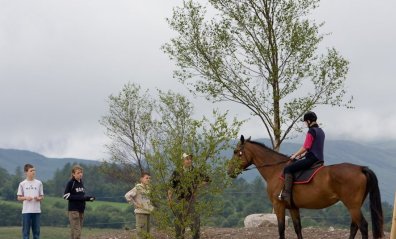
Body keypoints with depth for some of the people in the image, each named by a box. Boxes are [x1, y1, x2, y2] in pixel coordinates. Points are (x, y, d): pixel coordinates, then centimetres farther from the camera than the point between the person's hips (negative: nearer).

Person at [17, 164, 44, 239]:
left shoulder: (39, 183, 6)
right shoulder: (22, 184, 2)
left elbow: (42, 197, 11)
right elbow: (19, 198, 5)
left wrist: (38, 198, -11)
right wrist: (26, 198, -14)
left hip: (37, 211, 2)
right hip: (26, 211, -2)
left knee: (36, 231, 6)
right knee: (26, 231, 0)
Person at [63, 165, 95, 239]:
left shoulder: (81, 182, 12)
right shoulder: (70, 183, -8)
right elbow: (66, 196, -13)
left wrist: (88, 198, 1)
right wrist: (80, 197, -19)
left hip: (81, 209, 7)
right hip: (73, 210, -7)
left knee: (79, 230, 8)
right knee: (76, 232, -12)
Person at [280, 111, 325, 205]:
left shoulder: (311, 131, -13)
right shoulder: (321, 131, 17)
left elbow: (305, 147, -15)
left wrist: (295, 155, -2)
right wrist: (302, 154, 19)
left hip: (312, 159, -10)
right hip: (319, 159, 10)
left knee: (288, 169, -12)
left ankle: (286, 195, -23)